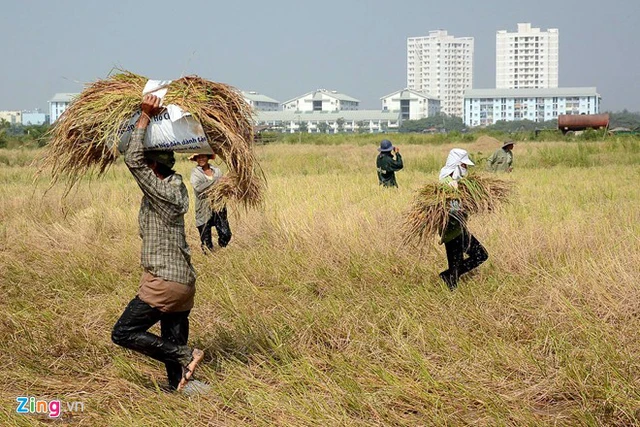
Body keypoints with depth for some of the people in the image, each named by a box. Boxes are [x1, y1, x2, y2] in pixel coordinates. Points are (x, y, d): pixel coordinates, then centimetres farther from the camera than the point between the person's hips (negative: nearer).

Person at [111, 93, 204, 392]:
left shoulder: (162, 192, -16)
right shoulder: (174, 186, 10)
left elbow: (133, 159, -23)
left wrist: (145, 116, -17)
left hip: (163, 283, -9)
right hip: (184, 282, 9)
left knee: (123, 333, -3)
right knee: (173, 347, 12)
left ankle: (185, 356, -8)